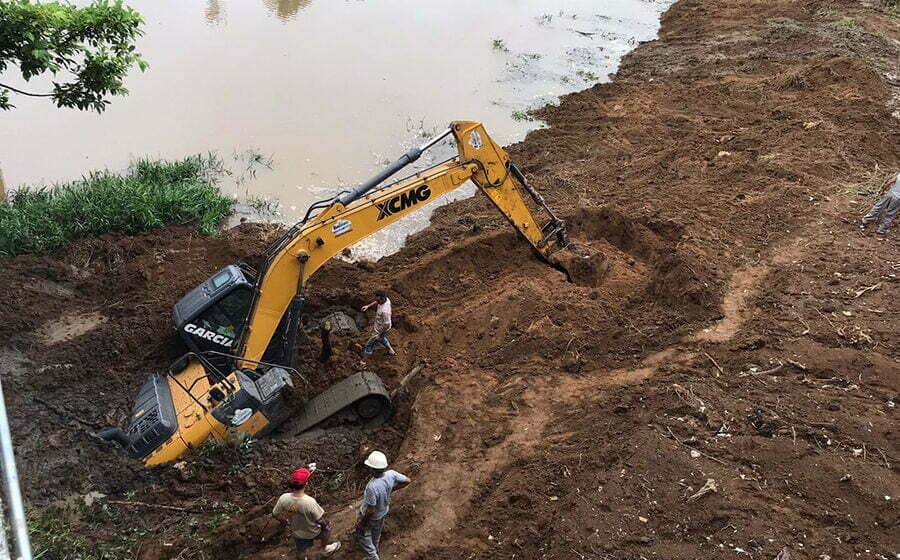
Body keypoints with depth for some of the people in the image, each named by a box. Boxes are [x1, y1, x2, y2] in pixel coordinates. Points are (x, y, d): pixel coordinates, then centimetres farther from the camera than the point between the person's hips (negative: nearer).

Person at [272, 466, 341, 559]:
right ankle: (326, 548, 48)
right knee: (326, 525, 27)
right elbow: (320, 520, -27)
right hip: (312, 533, -3)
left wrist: (285, 521, 11)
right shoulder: (310, 502, -41)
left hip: (296, 533, 3)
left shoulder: (283, 499, -28)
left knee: (300, 551, 30)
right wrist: (326, 524, -3)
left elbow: (275, 514, -10)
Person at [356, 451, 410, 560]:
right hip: (383, 511, 6)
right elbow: (407, 481, -10)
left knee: (362, 534, 22)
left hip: (371, 516, -6)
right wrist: (392, 489, 0)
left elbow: (370, 510, -32)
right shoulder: (391, 474, -28)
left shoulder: (372, 487, -44)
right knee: (376, 532, 33)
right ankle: (374, 549, 58)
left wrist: (361, 521, -14)